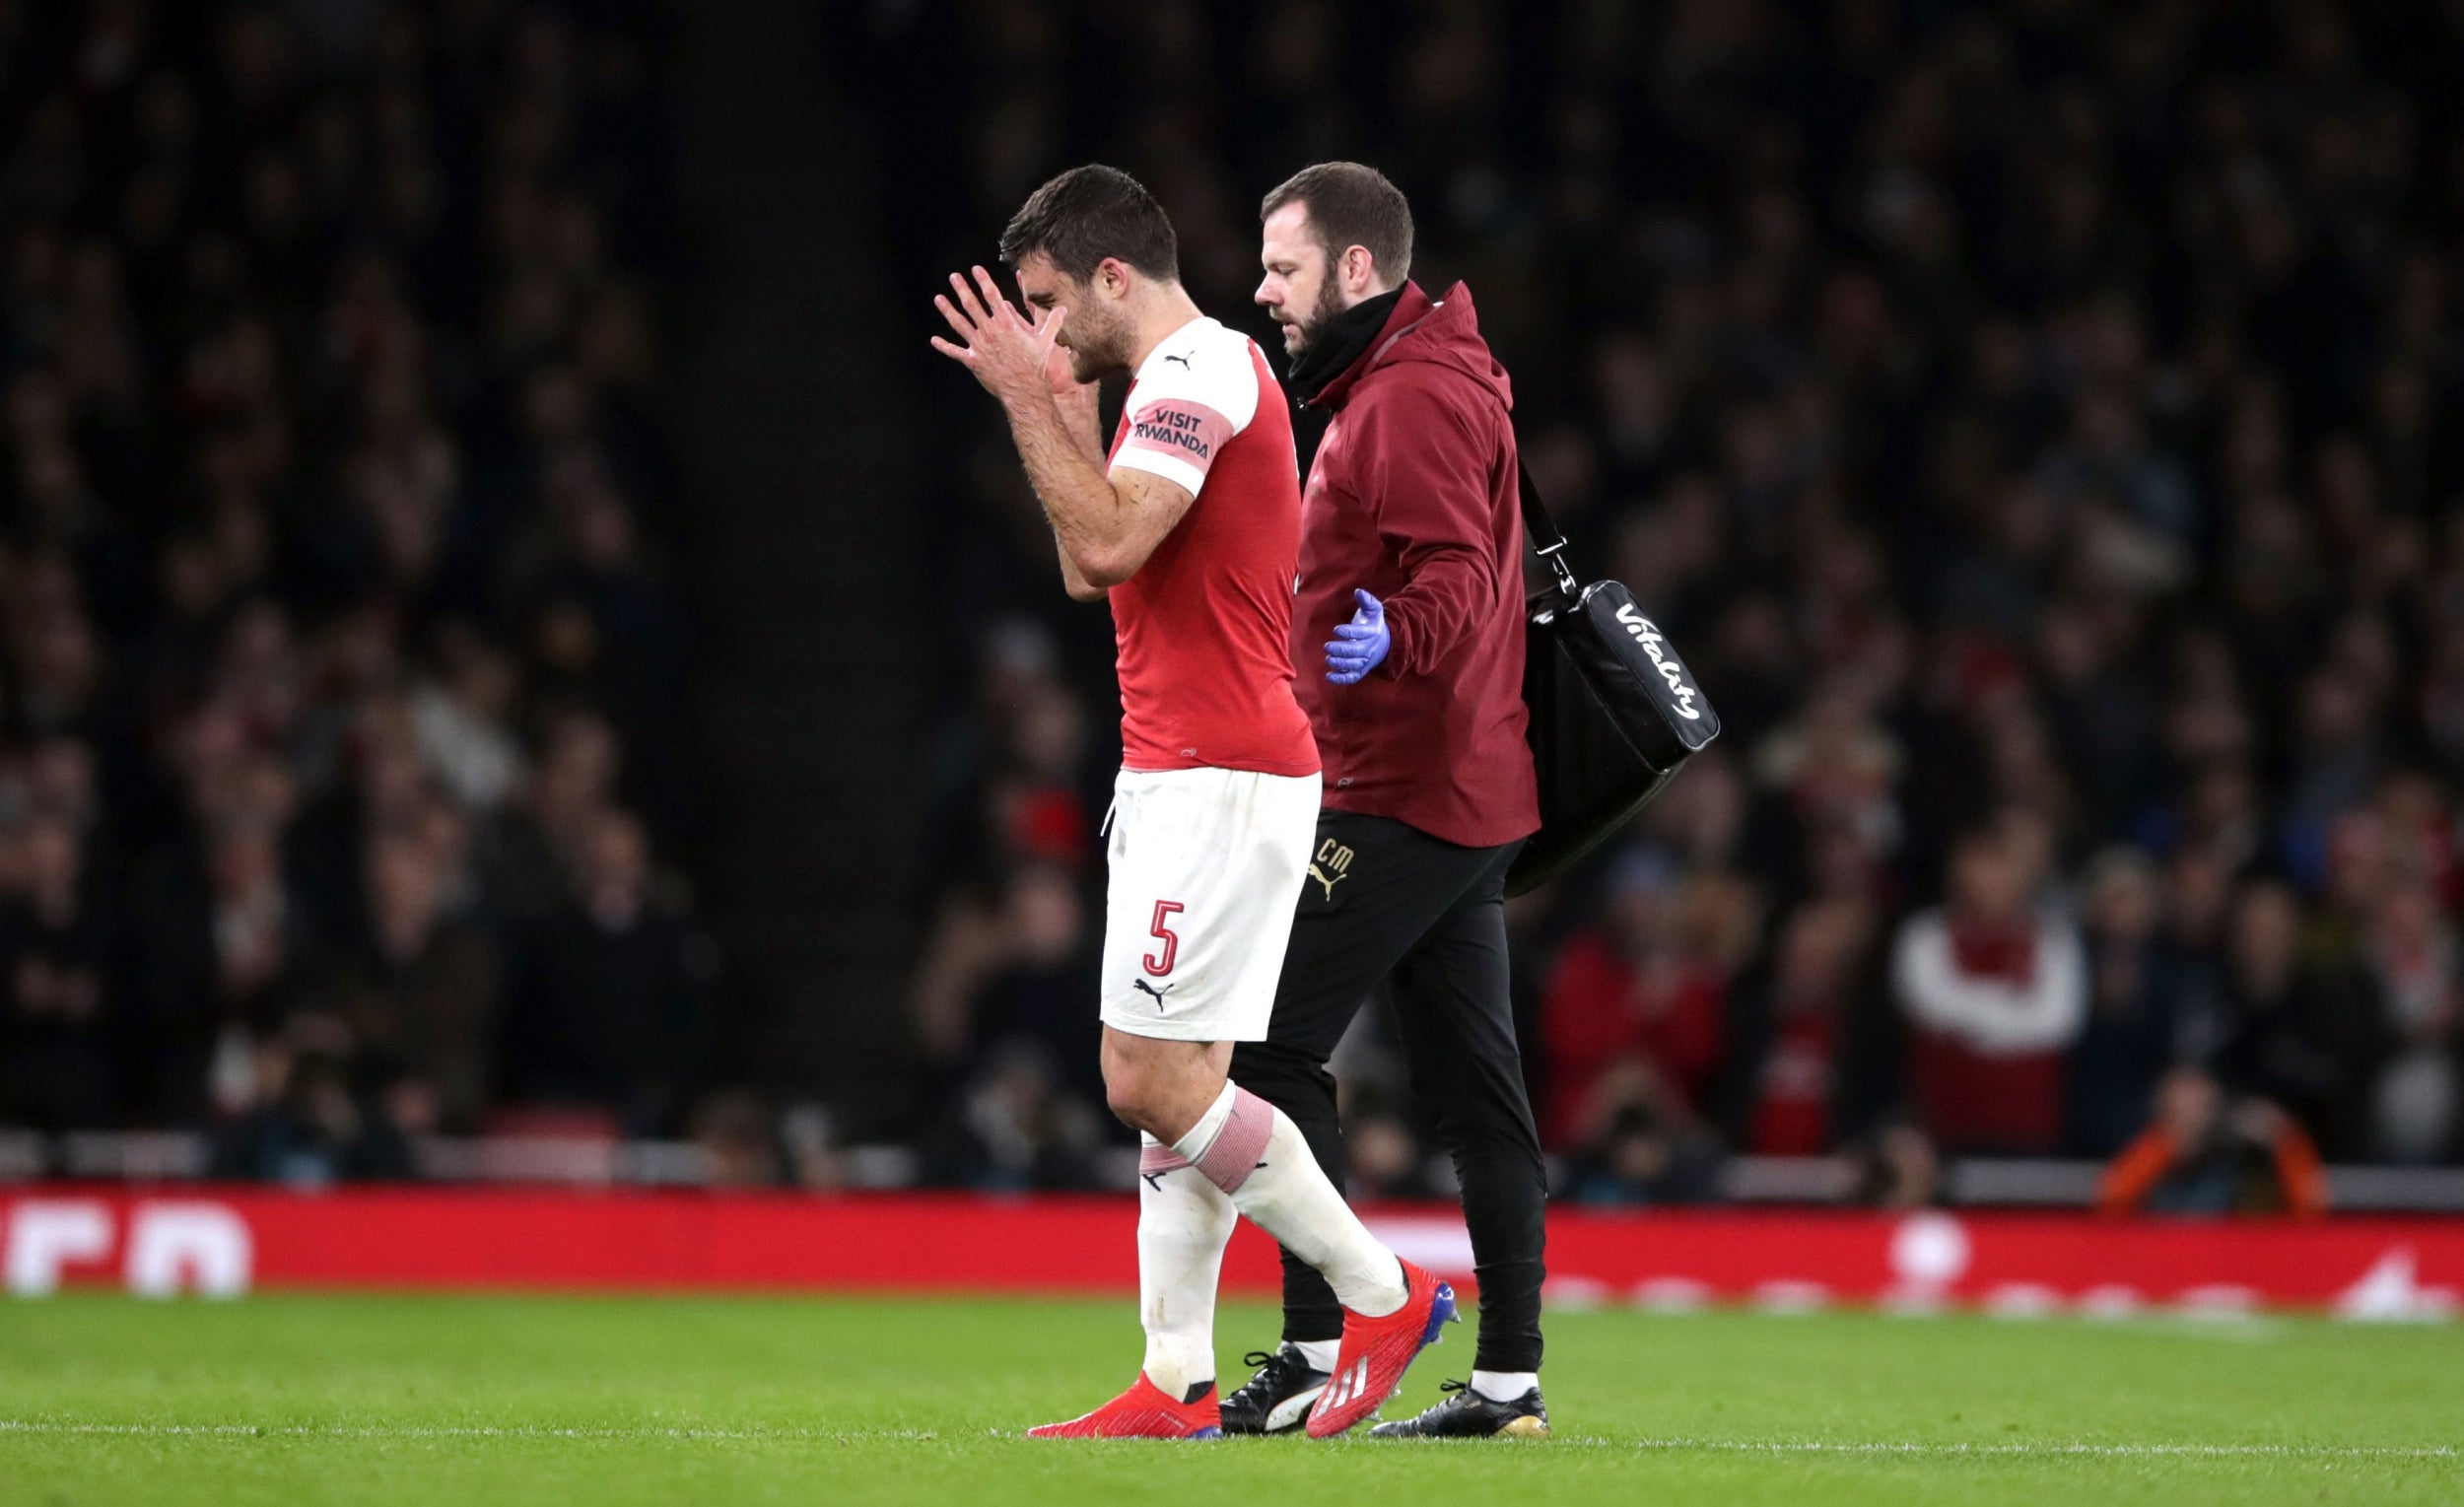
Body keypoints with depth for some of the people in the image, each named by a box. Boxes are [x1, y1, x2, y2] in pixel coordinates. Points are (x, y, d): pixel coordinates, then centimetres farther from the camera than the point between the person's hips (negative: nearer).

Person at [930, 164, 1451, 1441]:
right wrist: (1061, 408, 19)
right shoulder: (1195, 373, 20)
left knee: (1153, 1085, -11)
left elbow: (1107, 544, -25)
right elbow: (1089, 571, 24)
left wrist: (1029, 400, -17)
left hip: (1218, 782, -11)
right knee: (1175, 1089, 7)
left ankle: (1384, 1295, -2)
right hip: (1183, 774, 11)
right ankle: (1178, 1385, 5)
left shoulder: (1195, 373, -13)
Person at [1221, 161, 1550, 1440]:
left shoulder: (1413, 399, -13)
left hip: (1399, 797, -11)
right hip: (1465, 795, 11)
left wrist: (1391, 638, -43)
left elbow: (1458, 578, -24)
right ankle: (1509, 1375, 6)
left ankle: (1320, 1349, -13)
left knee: (1265, 1045, -10)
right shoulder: (1393, 387, 20)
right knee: (1471, 1081, 7)